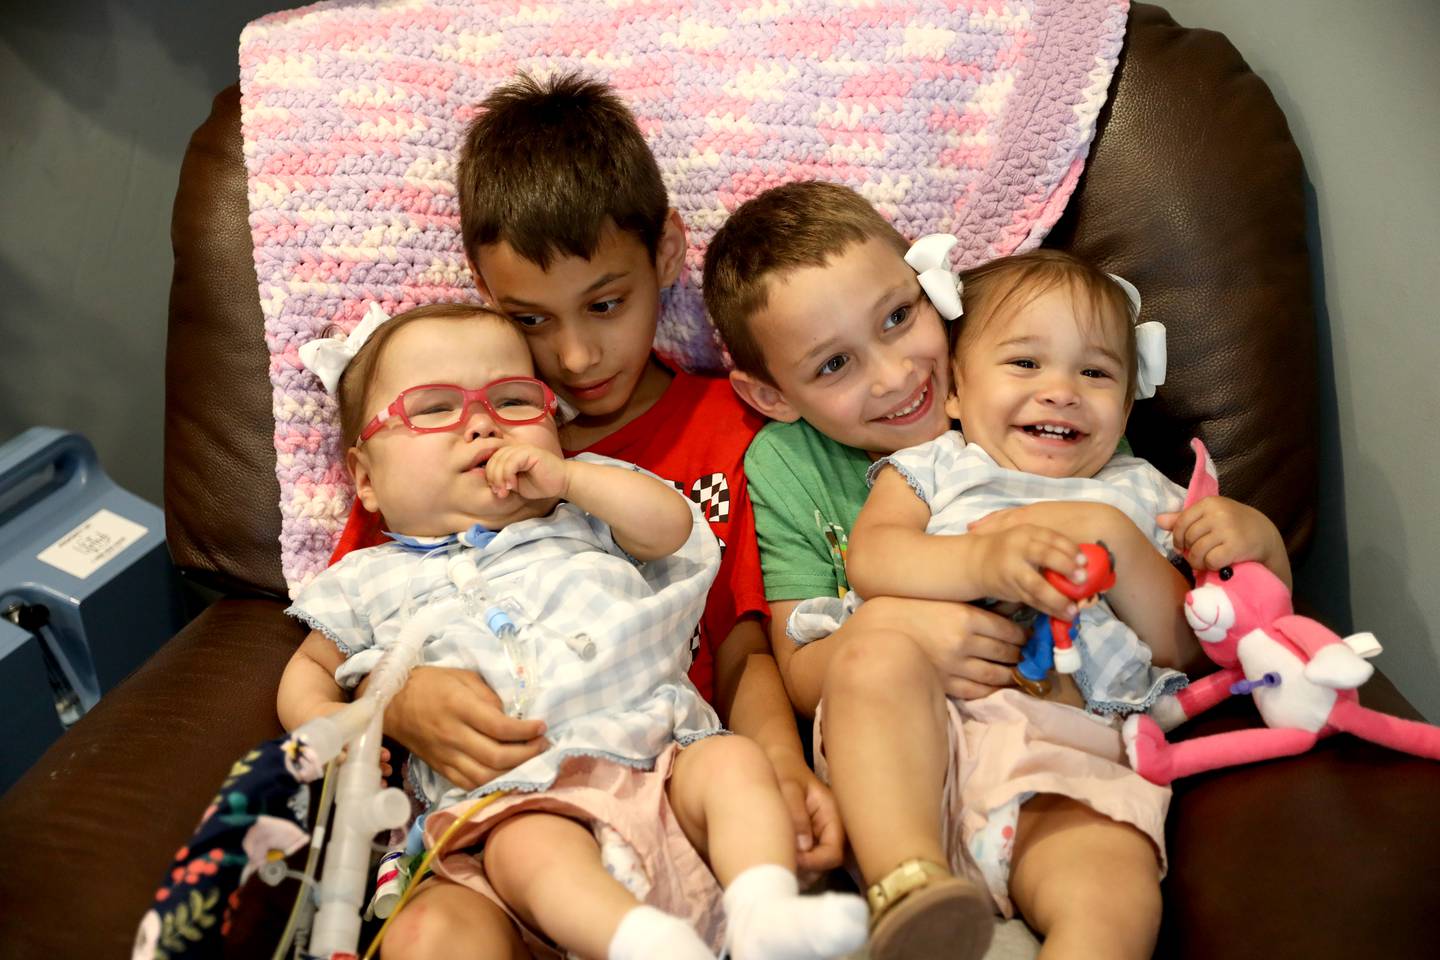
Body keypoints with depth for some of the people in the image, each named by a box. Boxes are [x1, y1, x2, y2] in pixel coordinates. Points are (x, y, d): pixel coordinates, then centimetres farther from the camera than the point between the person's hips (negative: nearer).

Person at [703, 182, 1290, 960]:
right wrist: (978, 560, -22)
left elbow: (1188, 645, 12)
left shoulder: (1136, 493, 22)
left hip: (1073, 760, 0)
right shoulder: (930, 467, 16)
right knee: (880, 638, -33)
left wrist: (1119, 544, -6)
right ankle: (906, 884, -36)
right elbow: (868, 559, -4)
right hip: (914, 756, 0)